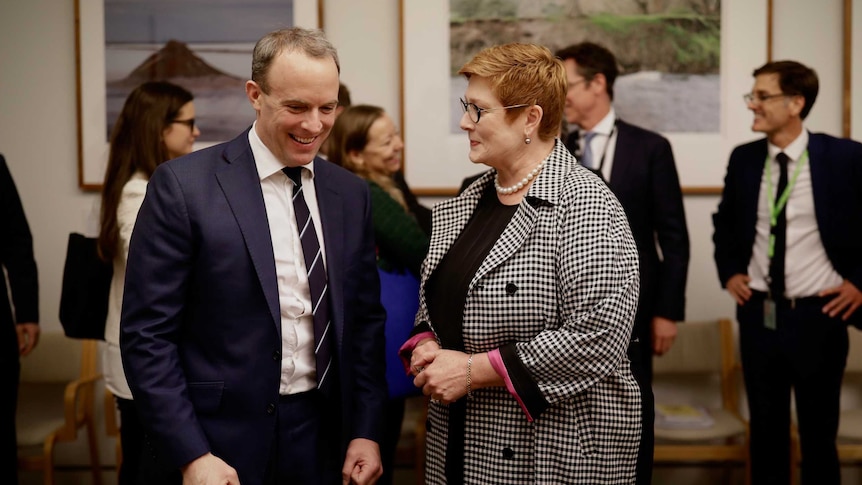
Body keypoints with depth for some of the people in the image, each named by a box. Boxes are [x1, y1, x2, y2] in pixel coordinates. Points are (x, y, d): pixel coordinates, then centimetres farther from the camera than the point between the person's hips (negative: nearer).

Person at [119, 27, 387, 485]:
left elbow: (365, 321, 9)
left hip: (325, 442, 4)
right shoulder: (183, 185, -10)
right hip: (220, 446, -4)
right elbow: (147, 335, -11)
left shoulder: (351, 193, 5)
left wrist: (366, 431, 1)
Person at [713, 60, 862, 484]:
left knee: (818, 434, 10)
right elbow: (724, 220, 19)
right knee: (765, 432, 14)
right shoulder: (743, 158, 2)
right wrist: (729, 271, 8)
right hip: (757, 313, 3)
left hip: (818, 315, -3)